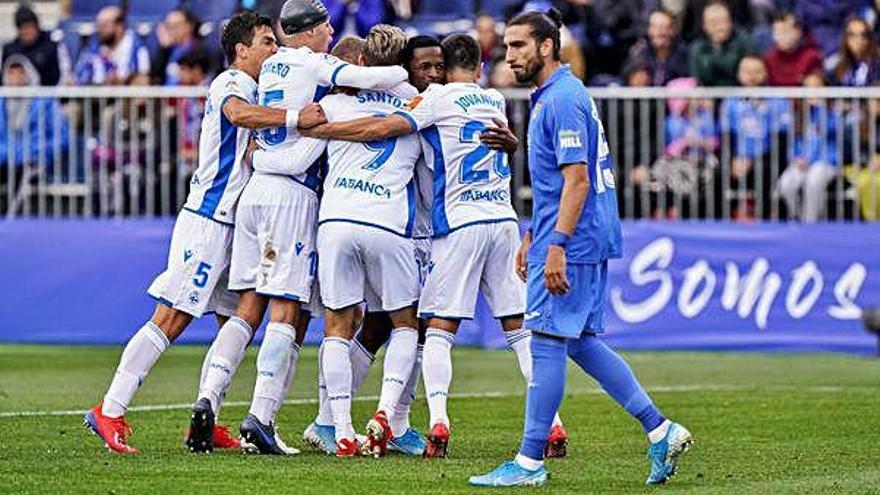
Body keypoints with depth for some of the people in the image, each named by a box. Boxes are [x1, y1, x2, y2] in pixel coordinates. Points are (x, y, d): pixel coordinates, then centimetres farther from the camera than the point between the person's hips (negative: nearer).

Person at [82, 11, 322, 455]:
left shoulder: (252, 89, 20)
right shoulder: (230, 84, -9)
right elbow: (238, 113, -32)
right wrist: (294, 118, -35)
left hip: (232, 225, 10)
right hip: (207, 221, -10)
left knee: (238, 325, 7)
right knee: (170, 321, -11)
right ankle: (109, 413, -10)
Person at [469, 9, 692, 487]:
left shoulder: (563, 99, -15)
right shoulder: (549, 98, 17)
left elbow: (577, 179, -21)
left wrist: (557, 246, -25)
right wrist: (532, 237, 26)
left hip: (571, 243, -11)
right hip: (590, 242, 11)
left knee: (547, 344, -6)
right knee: (581, 342, 13)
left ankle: (530, 461, -3)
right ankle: (660, 430, 12)